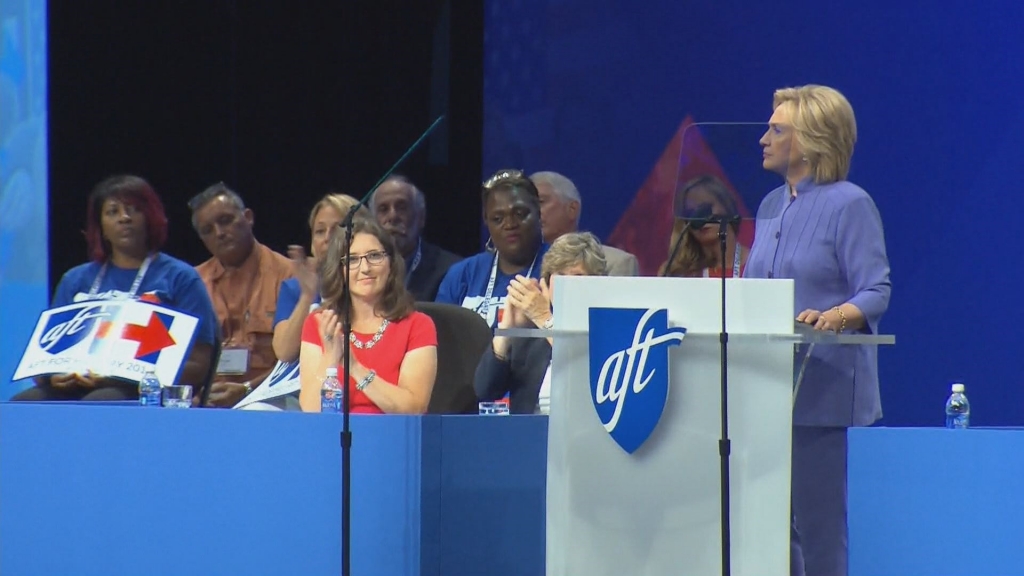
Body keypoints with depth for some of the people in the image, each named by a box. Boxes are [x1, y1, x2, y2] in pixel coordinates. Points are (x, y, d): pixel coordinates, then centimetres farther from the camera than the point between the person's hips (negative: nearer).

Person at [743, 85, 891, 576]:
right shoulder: (772, 206, 16)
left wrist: (833, 317, -31)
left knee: (816, 517, -6)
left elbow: (875, 292, -14)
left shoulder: (849, 204, -8)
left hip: (821, 384, -8)